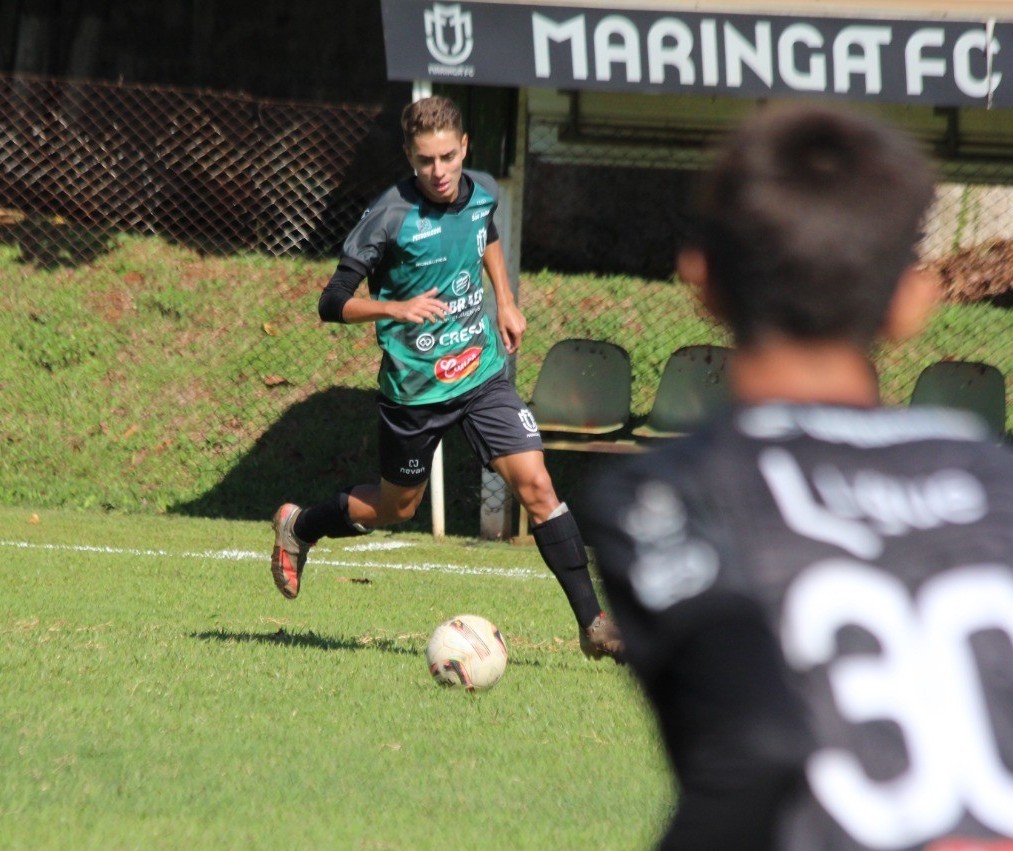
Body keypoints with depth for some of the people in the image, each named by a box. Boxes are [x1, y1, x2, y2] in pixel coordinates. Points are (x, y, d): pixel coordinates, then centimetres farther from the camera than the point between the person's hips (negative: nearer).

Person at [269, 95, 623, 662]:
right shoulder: (391, 217, -20)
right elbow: (333, 303, -19)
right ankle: (298, 529, 43)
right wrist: (396, 307, -34)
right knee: (396, 507, 14)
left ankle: (593, 623, -8)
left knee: (535, 484, -10)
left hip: (483, 374, 4)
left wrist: (506, 302, 14)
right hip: (415, 386, -4)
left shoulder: (482, 192, -3)